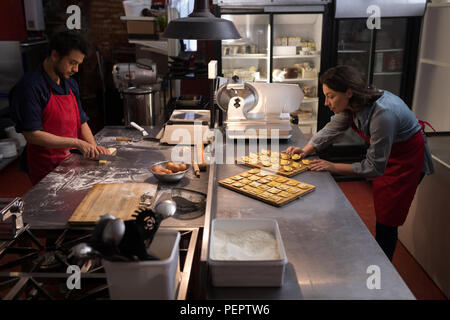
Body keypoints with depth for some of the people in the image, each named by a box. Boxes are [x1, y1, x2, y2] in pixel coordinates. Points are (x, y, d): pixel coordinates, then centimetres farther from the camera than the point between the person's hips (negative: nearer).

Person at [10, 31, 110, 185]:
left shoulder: (71, 84, 10)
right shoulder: (30, 86, -16)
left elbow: (82, 122, 15)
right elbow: (32, 135, -20)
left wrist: (93, 147, -2)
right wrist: (77, 143, -21)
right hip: (46, 168, -7)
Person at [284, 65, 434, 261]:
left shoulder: (382, 113, -39)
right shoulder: (351, 104, -16)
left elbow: (374, 167, -32)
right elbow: (332, 129, 1)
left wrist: (334, 167, -28)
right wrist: (306, 150, -13)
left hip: (407, 158, -8)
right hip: (383, 153, 8)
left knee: (386, 222, 0)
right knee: (380, 212, 20)